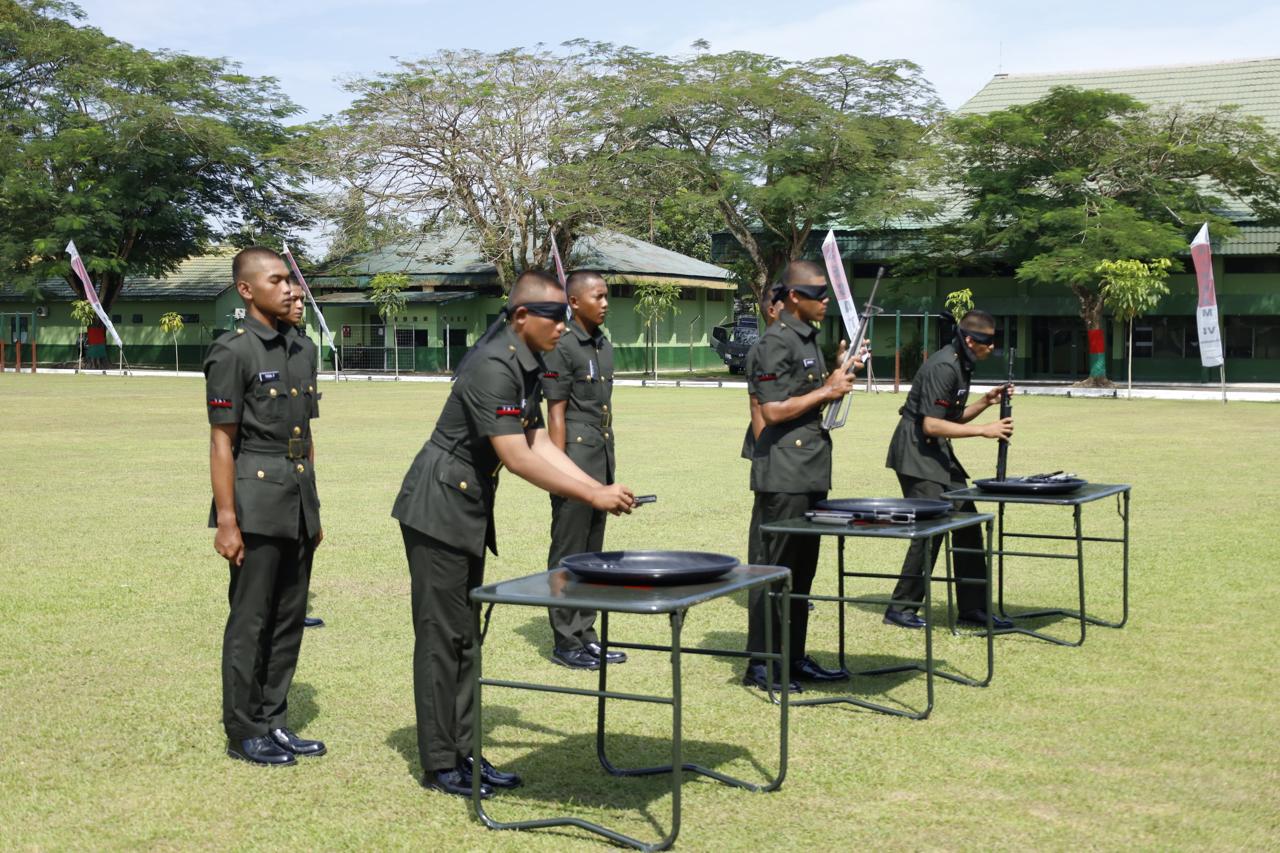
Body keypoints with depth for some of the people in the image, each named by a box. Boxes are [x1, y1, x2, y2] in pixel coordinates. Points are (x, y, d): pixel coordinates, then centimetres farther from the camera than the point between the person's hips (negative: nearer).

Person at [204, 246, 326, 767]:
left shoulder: (300, 352, 13)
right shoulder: (233, 353, -10)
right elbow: (221, 443, -11)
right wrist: (226, 521, -15)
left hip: (298, 505, 7)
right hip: (256, 504, -7)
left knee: (289, 618, 12)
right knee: (250, 621, 0)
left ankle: (273, 722, 22)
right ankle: (243, 733, 9)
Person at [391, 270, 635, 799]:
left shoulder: (528, 367, 8)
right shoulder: (493, 367, -22)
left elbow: (538, 443, 9)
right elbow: (515, 456, -26)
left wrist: (598, 487, -3)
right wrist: (592, 496, -25)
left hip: (470, 512, 10)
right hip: (439, 511, -10)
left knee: (464, 636, 13)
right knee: (442, 635, -3)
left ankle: (463, 753, 21)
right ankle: (439, 764, 4)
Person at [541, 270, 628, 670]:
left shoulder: (603, 345, 14)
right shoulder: (562, 346, -11)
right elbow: (556, 412, -13)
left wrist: (609, 472, 17)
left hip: (602, 463, 8)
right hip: (576, 460, -8)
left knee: (592, 553, 13)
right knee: (568, 554, -1)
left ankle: (585, 635, 20)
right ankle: (566, 641, 5)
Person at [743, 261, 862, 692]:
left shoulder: (809, 337, 16)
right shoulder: (776, 342, -14)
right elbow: (773, 411, -20)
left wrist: (839, 371, 10)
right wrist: (827, 391, -13)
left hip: (812, 470, 10)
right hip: (783, 474, -10)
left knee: (803, 568, 14)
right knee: (775, 568, -5)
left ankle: (794, 657, 22)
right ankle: (760, 665, 2)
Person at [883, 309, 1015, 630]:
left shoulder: (960, 365, 13)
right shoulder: (943, 368, -19)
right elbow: (931, 424, -24)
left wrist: (985, 402, 4)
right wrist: (984, 430, -22)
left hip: (938, 453, 10)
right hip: (915, 451, -10)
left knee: (967, 525, 8)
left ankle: (972, 606, 15)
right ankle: (901, 608, -4)